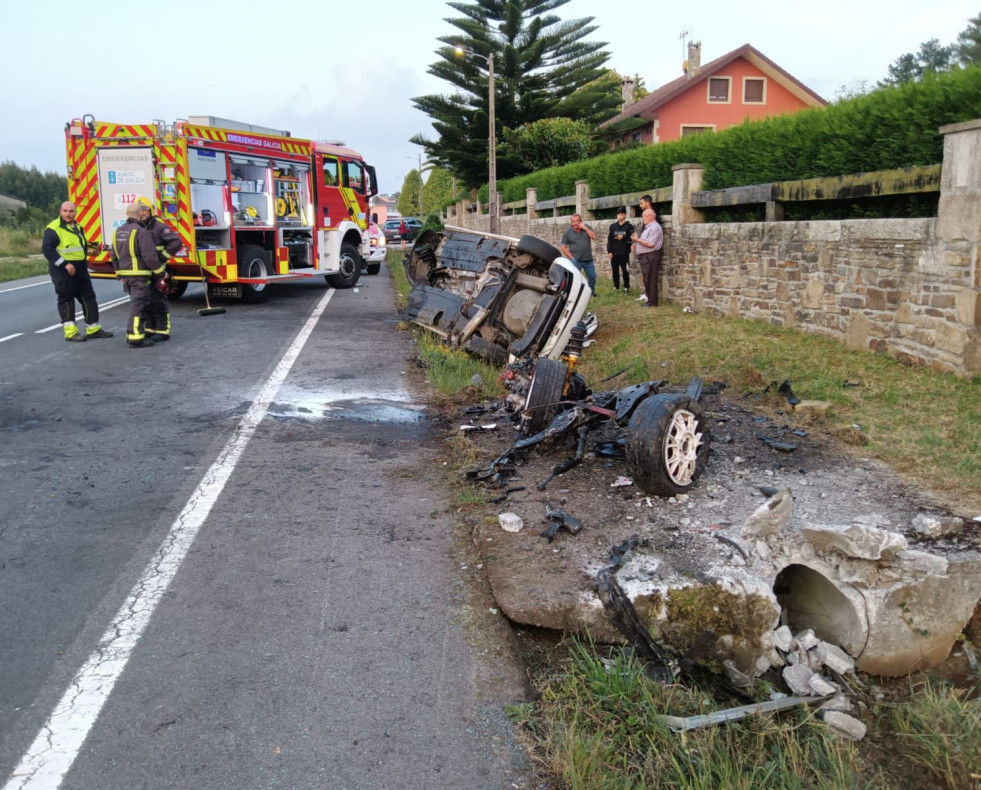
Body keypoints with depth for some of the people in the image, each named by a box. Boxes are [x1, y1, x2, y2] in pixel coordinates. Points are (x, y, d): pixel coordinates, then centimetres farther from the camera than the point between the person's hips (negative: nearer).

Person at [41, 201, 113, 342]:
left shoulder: (78, 227, 15)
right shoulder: (53, 228, -10)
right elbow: (47, 249, -17)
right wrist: (65, 264, -22)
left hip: (80, 269, 8)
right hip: (62, 271, -8)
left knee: (88, 297, 9)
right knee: (66, 300, -3)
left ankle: (93, 329, 16)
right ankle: (71, 332, 0)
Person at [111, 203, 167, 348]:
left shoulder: (118, 232, 12)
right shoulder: (141, 232, -15)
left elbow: (114, 256, 19)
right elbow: (150, 256, -19)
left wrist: (120, 275, 27)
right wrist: (161, 272, -8)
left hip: (126, 275, 8)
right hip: (140, 275, -8)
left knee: (137, 304, 20)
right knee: (138, 305, -7)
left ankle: (132, 334, 25)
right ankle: (136, 338, -9)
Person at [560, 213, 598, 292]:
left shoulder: (587, 228, 5)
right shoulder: (567, 232, -2)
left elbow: (594, 237, -8)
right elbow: (564, 247, -3)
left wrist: (585, 228, -14)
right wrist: (572, 258, -10)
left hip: (588, 260, 3)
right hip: (576, 260, -3)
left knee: (592, 277, 10)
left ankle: (592, 291, 31)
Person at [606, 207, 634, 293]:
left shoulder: (629, 226, 1)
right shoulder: (613, 226, 10)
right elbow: (609, 239, 8)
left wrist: (623, 238, -17)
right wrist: (609, 251, 0)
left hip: (624, 253, -3)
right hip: (614, 253, 3)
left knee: (625, 271, -1)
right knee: (615, 270, 7)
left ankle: (626, 287, 8)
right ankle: (616, 286, 18)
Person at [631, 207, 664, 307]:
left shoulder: (654, 227, -14)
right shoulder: (648, 227, 18)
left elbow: (650, 244, -21)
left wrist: (637, 240, -13)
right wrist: (636, 245, 9)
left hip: (651, 257, -10)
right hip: (645, 257, 10)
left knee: (650, 280, -7)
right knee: (647, 280, 13)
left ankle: (652, 302, -3)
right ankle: (649, 299, 20)